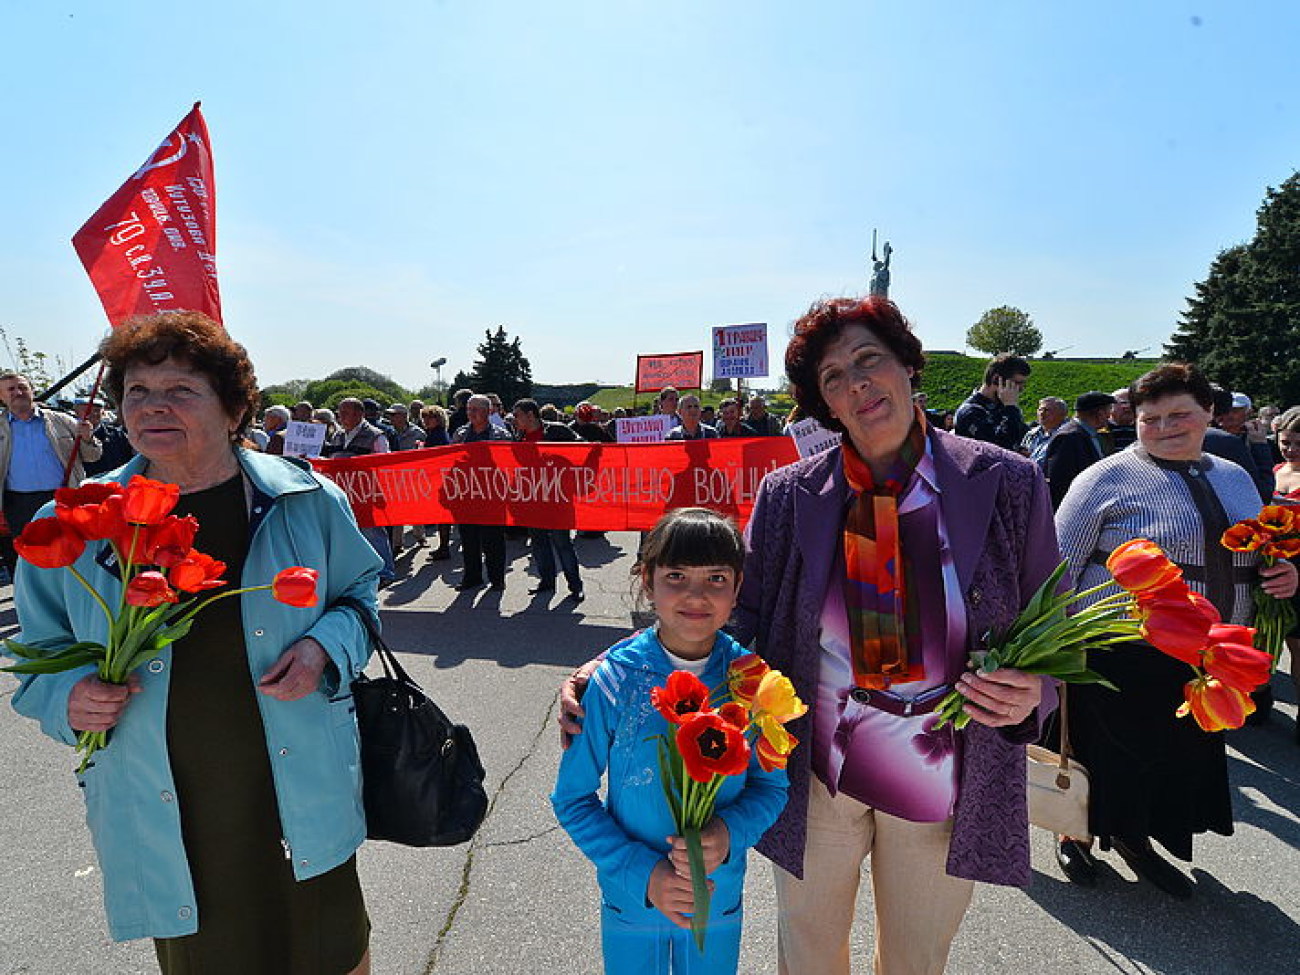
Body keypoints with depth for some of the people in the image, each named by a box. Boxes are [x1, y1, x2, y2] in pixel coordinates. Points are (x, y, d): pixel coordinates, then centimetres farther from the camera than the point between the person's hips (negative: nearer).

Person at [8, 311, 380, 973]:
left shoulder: (308, 501, -8)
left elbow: (360, 594, 6)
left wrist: (324, 648, -14)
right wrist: (68, 695, -13)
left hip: (302, 796, 0)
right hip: (163, 816, 1)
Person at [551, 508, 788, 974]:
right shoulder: (614, 679, -18)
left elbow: (771, 785, -2)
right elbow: (572, 798, -9)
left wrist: (730, 832, -21)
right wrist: (641, 873, -18)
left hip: (719, 901, 1)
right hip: (630, 901, -1)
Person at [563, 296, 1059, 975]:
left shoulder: (1006, 483, -10)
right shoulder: (788, 497, -10)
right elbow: (742, 618, -7)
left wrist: (1032, 691, -21)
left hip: (944, 786, 0)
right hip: (817, 774, 0)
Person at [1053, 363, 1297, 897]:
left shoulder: (1235, 478, 10)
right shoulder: (1109, 478, -10)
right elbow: (1059, 565, -10)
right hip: (1121, 656, -6)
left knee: (1183, 756, 18)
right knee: (1107, 753, 7)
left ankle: (1137, 841, 41)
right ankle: (1076, 835, 33)